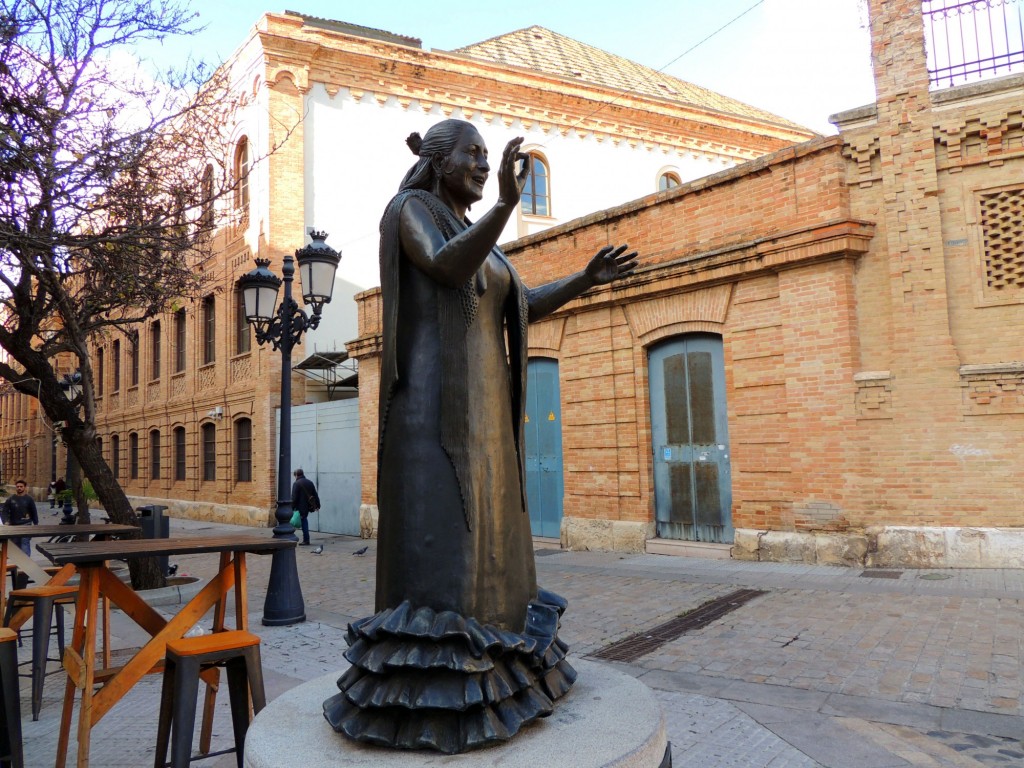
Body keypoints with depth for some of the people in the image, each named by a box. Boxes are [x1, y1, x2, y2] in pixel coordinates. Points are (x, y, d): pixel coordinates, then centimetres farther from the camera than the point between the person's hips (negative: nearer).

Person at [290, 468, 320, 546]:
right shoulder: (310, 482, 11)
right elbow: (315, 495, 13)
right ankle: (305, 539, 16)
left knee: (304, 522, -2)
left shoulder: (296, 484, -9)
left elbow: (294, 497, -13)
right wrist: (317, 505, 16)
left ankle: (306, 540, 0)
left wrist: (292, 507, -8)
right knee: (305, 520, 16)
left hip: (301, 506, -6)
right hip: (308, 506, 6)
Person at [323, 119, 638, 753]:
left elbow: (522, 308, 18)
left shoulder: (473, 237, 25)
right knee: (437, 541, -11)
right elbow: (446, 268, -20)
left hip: (480, 405, 9)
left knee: (483, 537, 9)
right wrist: (507, 204, -32)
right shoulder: (411, 207, 1)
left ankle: (484, 672, 18)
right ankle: (428, 697, -4)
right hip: (435, 402, -9)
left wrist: (587, 278, 6)